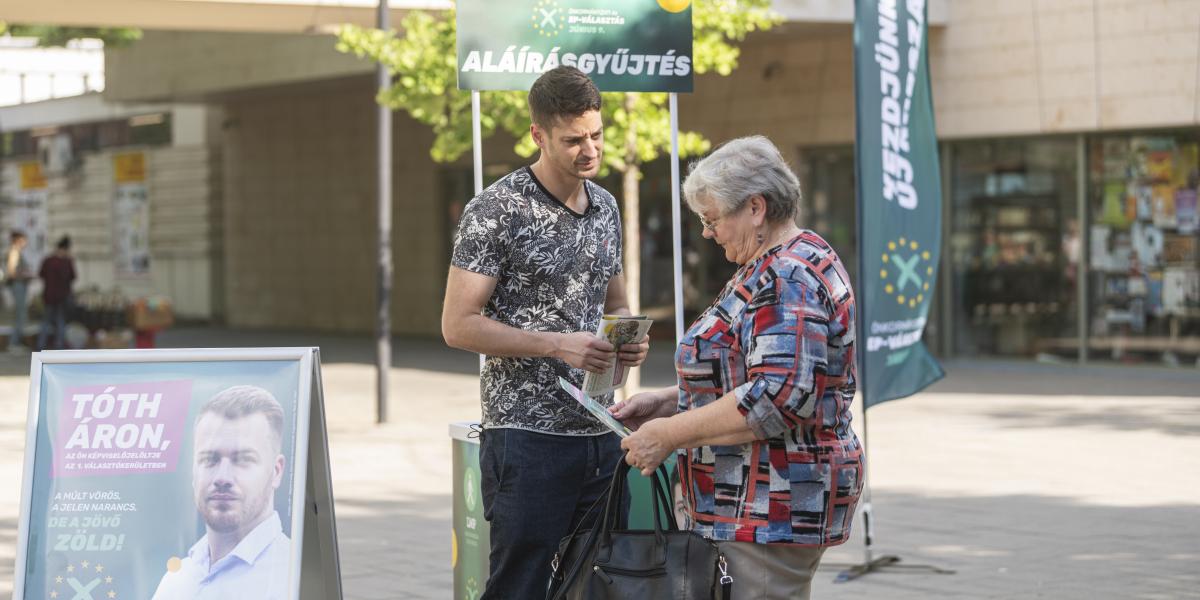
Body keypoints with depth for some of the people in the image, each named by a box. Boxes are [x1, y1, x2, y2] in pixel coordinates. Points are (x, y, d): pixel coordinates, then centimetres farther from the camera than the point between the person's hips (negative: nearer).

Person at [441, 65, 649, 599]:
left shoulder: (606, 207, 12)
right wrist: (558, 345, -20)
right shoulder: (496, 211, -9)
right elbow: (458, 324, -12)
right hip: (528, 435, -6)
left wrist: (628, 337, 0)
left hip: (600, 433, 6)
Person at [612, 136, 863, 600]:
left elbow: (778, 397, -26)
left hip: (769, 512, -11)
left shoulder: (786, 279, -16)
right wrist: (666, 402, 14)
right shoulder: (777, 268, 18)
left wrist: (668, 434, -20)